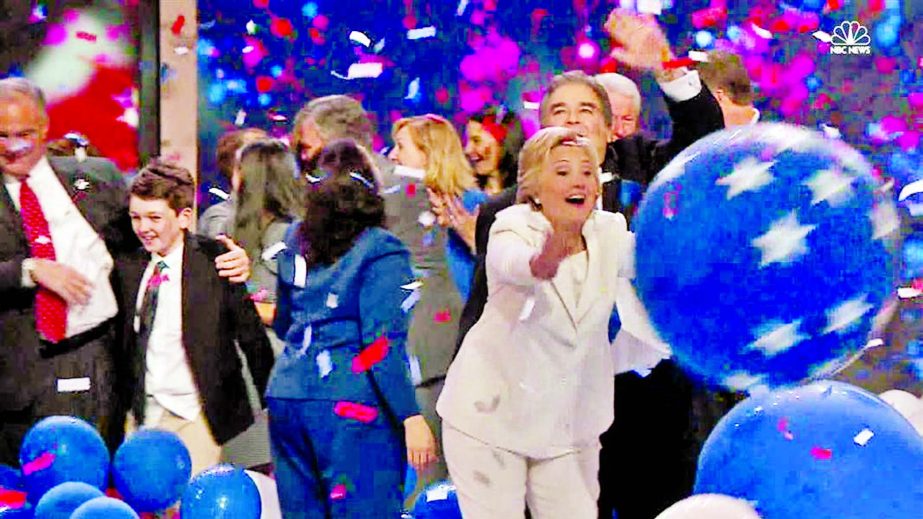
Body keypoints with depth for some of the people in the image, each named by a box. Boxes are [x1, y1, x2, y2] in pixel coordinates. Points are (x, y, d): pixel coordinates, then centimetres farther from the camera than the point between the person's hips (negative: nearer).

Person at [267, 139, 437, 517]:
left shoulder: (295, 243, 12)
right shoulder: (381, 252, -6)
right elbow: (383, 343, -13)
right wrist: (411, 416, -12)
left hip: (287, 398, 6)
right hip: (351, 404, -6)